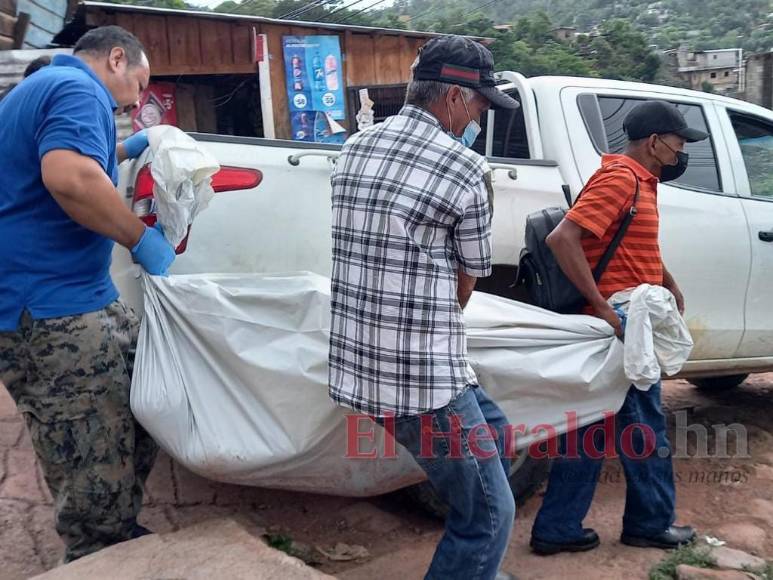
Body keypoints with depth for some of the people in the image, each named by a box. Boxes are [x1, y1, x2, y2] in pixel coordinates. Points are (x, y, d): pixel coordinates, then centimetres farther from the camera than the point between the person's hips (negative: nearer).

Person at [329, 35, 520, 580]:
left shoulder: (355, 148, 9)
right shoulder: (465, 168, -12)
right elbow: (470, 277, 1)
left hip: (359, 361, 9)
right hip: (422, 375, -9)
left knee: (491, 428, 28)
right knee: (489, 514, 7)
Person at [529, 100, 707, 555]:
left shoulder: (638, 180, 16)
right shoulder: (620, 179, -15)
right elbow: (563, 239, -26)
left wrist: (670, 284, 18)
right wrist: (602, 306, -26)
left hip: (623, 323, 9)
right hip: (620, 325, -9)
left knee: (592, 426, 12)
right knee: (645, 426, 5)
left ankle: (558, 529, 20)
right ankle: (651, 523, 23)